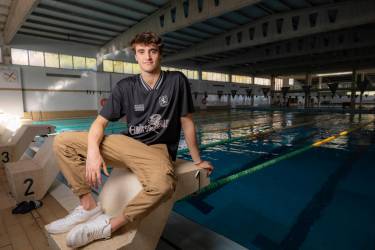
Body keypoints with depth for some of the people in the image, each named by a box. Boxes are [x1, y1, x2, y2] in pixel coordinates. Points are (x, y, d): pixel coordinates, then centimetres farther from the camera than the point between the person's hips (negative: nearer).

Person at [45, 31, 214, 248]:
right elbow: (100, 122, 1)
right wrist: (93, 151, -20)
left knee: (163, 185, -39)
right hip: (129, 144, 4)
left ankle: (108, 225, -14)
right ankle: (89, 205, -4)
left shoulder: (177, 81, -3)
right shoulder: (126, 87, 2)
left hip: (157, 150, -3)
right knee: (63, 142, -5)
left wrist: (197, 160, 5)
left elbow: (187, 122, 0)